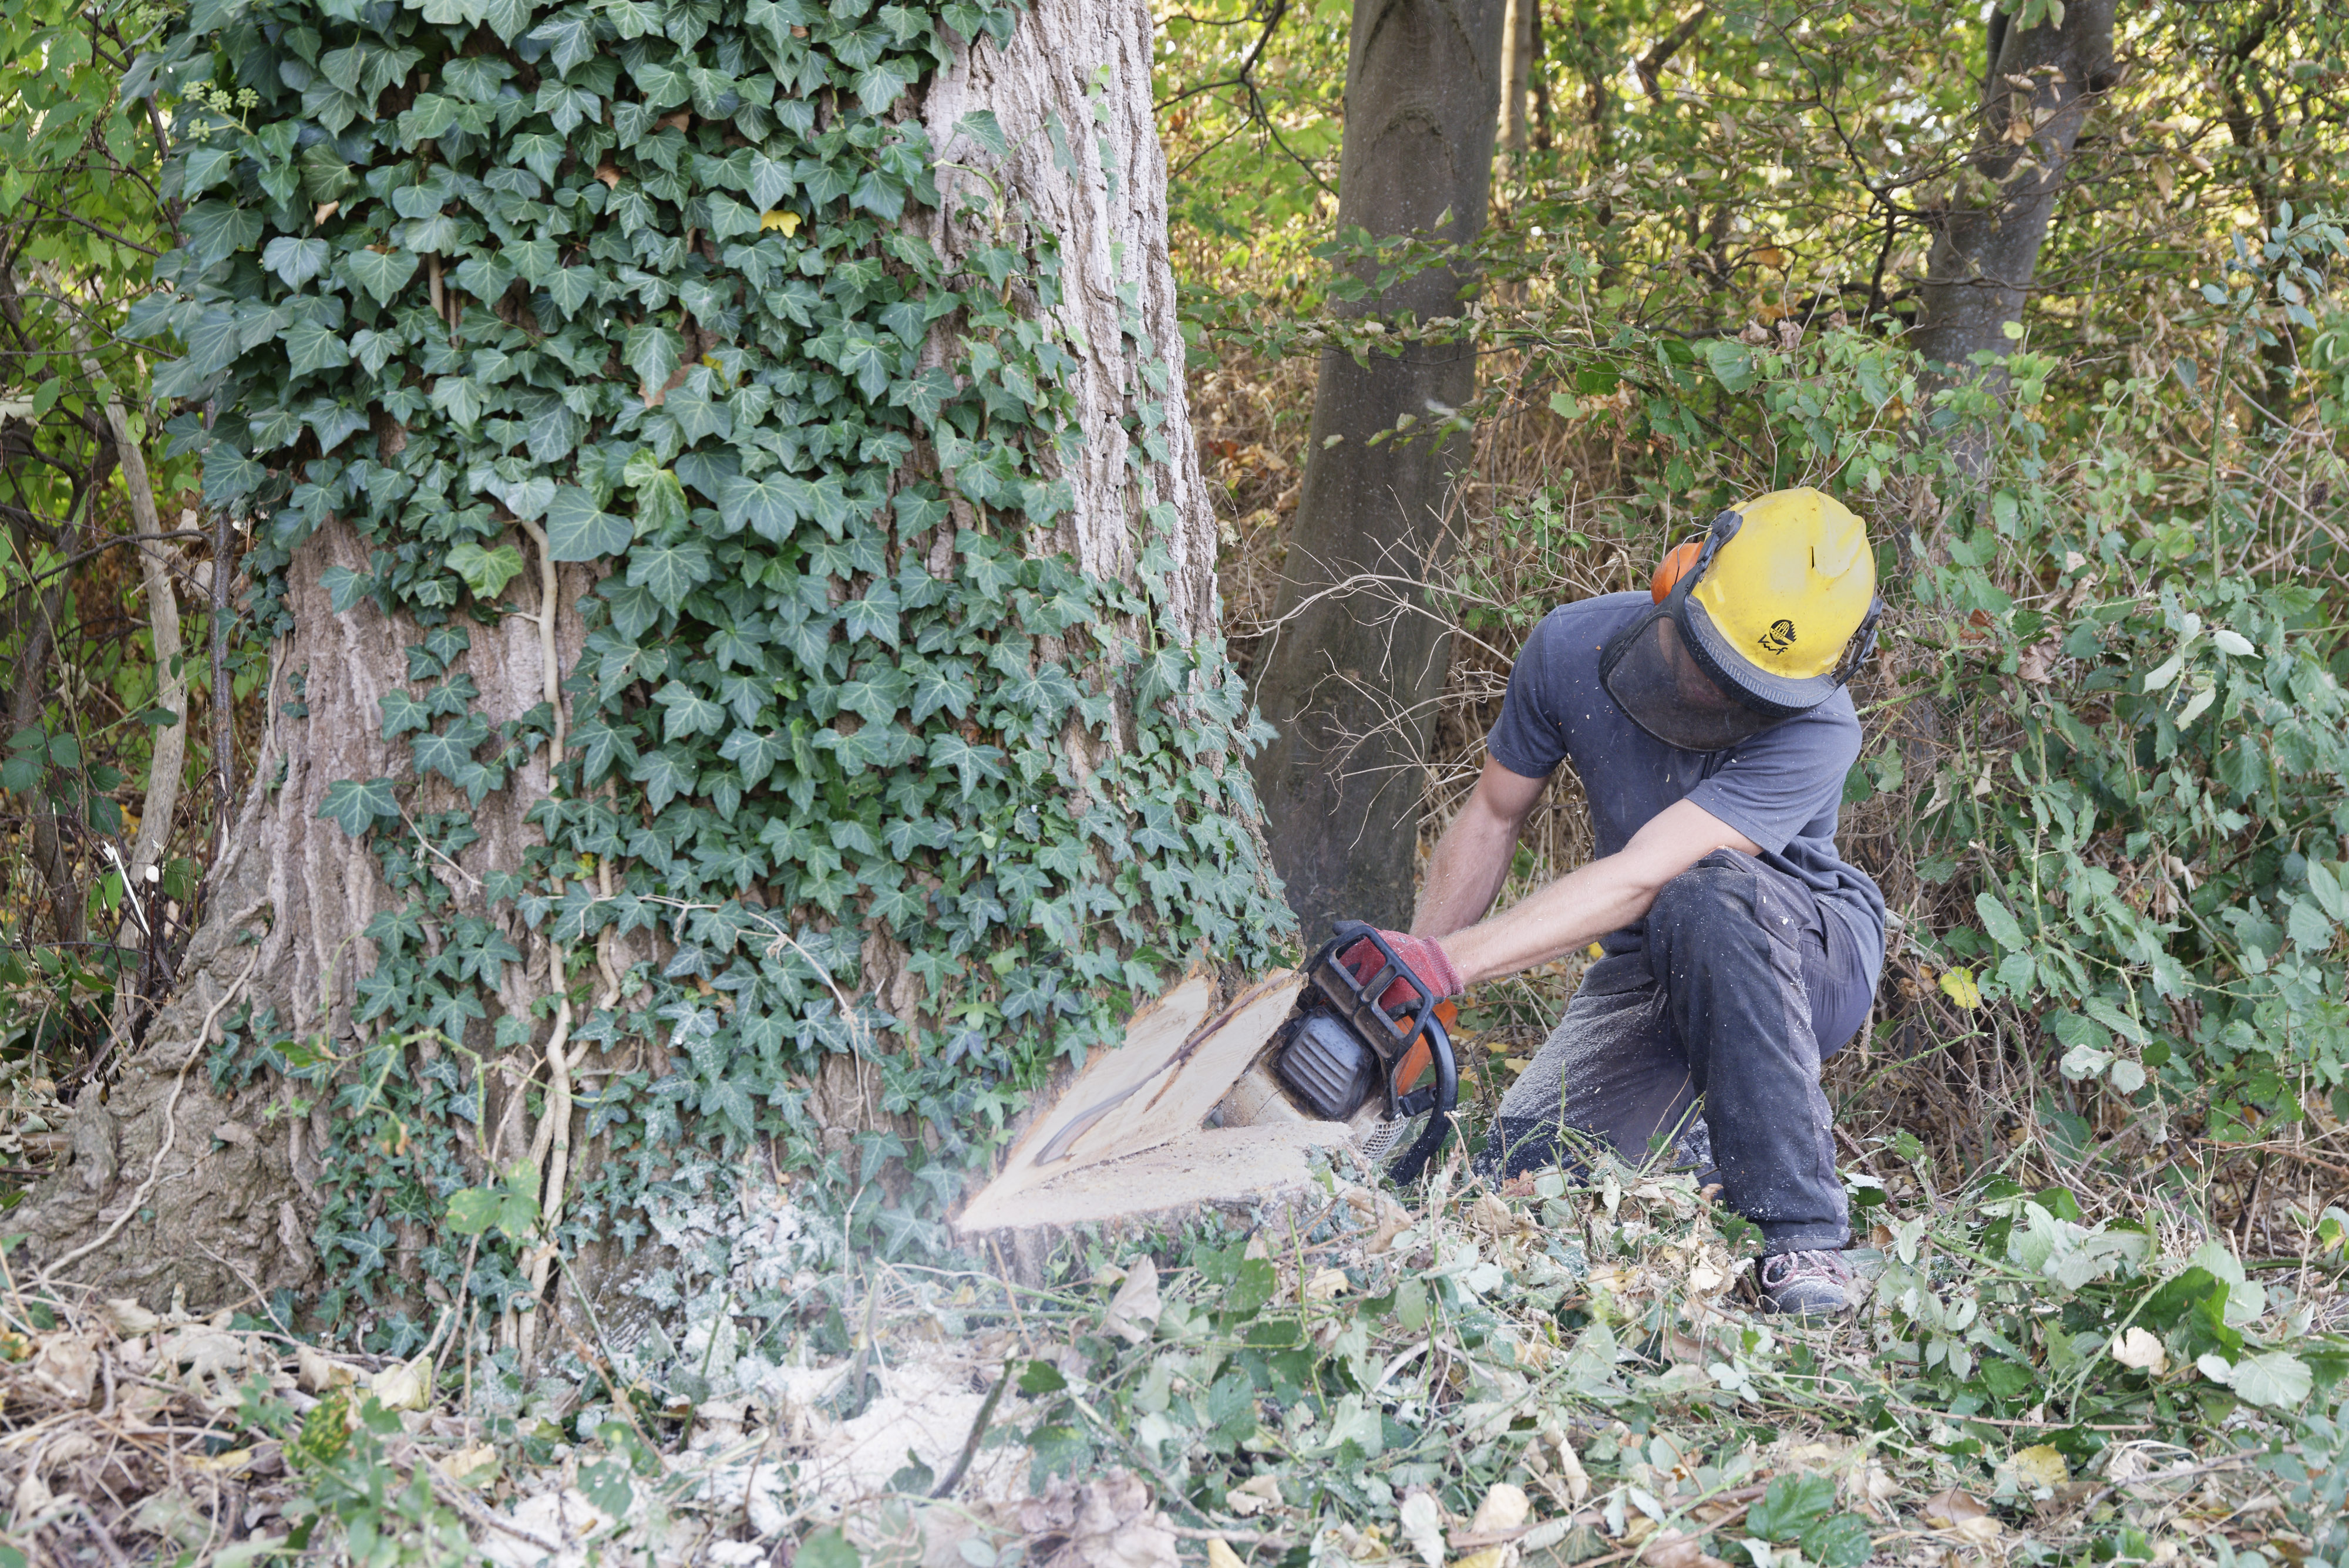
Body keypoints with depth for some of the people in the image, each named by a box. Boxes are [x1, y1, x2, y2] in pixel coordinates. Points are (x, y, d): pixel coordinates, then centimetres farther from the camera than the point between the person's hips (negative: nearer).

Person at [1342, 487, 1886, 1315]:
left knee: (1708, 894, -39)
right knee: (1522, 1172, -16)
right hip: (1649, 971, 5)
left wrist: (1447, 964, -42)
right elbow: (1493, 816, 2)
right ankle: (1704, 1148, 17)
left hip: (1806, 957, -4)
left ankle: (1803, 1231, -30)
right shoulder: (1573, 648, -13)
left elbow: (1636, 881, -37)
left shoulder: (1816, 729, -30)